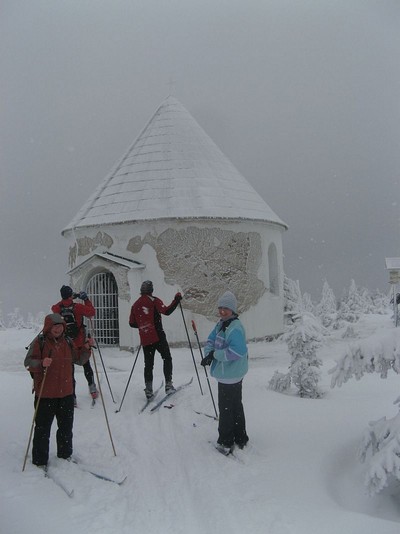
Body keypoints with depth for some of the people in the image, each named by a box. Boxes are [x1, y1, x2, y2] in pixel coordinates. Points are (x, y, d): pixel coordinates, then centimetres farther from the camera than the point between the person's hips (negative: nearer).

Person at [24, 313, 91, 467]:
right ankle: (40, 460, 16)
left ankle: (65, 454, 33)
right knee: (42, 427, 3)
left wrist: (86, 349, 0)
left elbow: (78, 359, 17)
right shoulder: (39, 342, -8)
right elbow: (28, 362, -13)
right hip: (45, 394, -5)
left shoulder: (67, 342, 9)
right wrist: (41, 364, -31)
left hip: (66, 392, 5)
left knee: (66, 426, 16)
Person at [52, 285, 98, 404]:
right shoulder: (78, 307, -16)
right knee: (86, 365, 20)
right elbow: (92, 312, -8)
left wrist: (70, 298, 15)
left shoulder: (58, 309, -7)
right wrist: (86, 299, -2)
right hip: (80, 343, -1)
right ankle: (92, 388, 19)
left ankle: (72, 397, 4)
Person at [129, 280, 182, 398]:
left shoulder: (135, 305, 11)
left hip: (145, 340, 5)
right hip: (158, 337, -5)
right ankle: (168, 384, -1)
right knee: (167, 358, 7)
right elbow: (166, 311, -18)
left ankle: (148, 389, 7)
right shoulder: (153, 300, -5)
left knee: (148, 364, 11)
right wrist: (176, 301, -10)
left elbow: (132, 323, 14)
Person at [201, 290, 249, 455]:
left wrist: (215, 354, -24)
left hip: (229, 375, -10)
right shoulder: (221, 324, 8)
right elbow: (211, 340, 10)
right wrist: (209, 353, -11)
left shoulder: (235, 327, -23)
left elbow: (238, 351, -33)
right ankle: (240, 439, 35)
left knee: (226, 409, 3)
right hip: (230, 374, 10)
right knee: (235, 406, 20)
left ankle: (226, 443, 17)